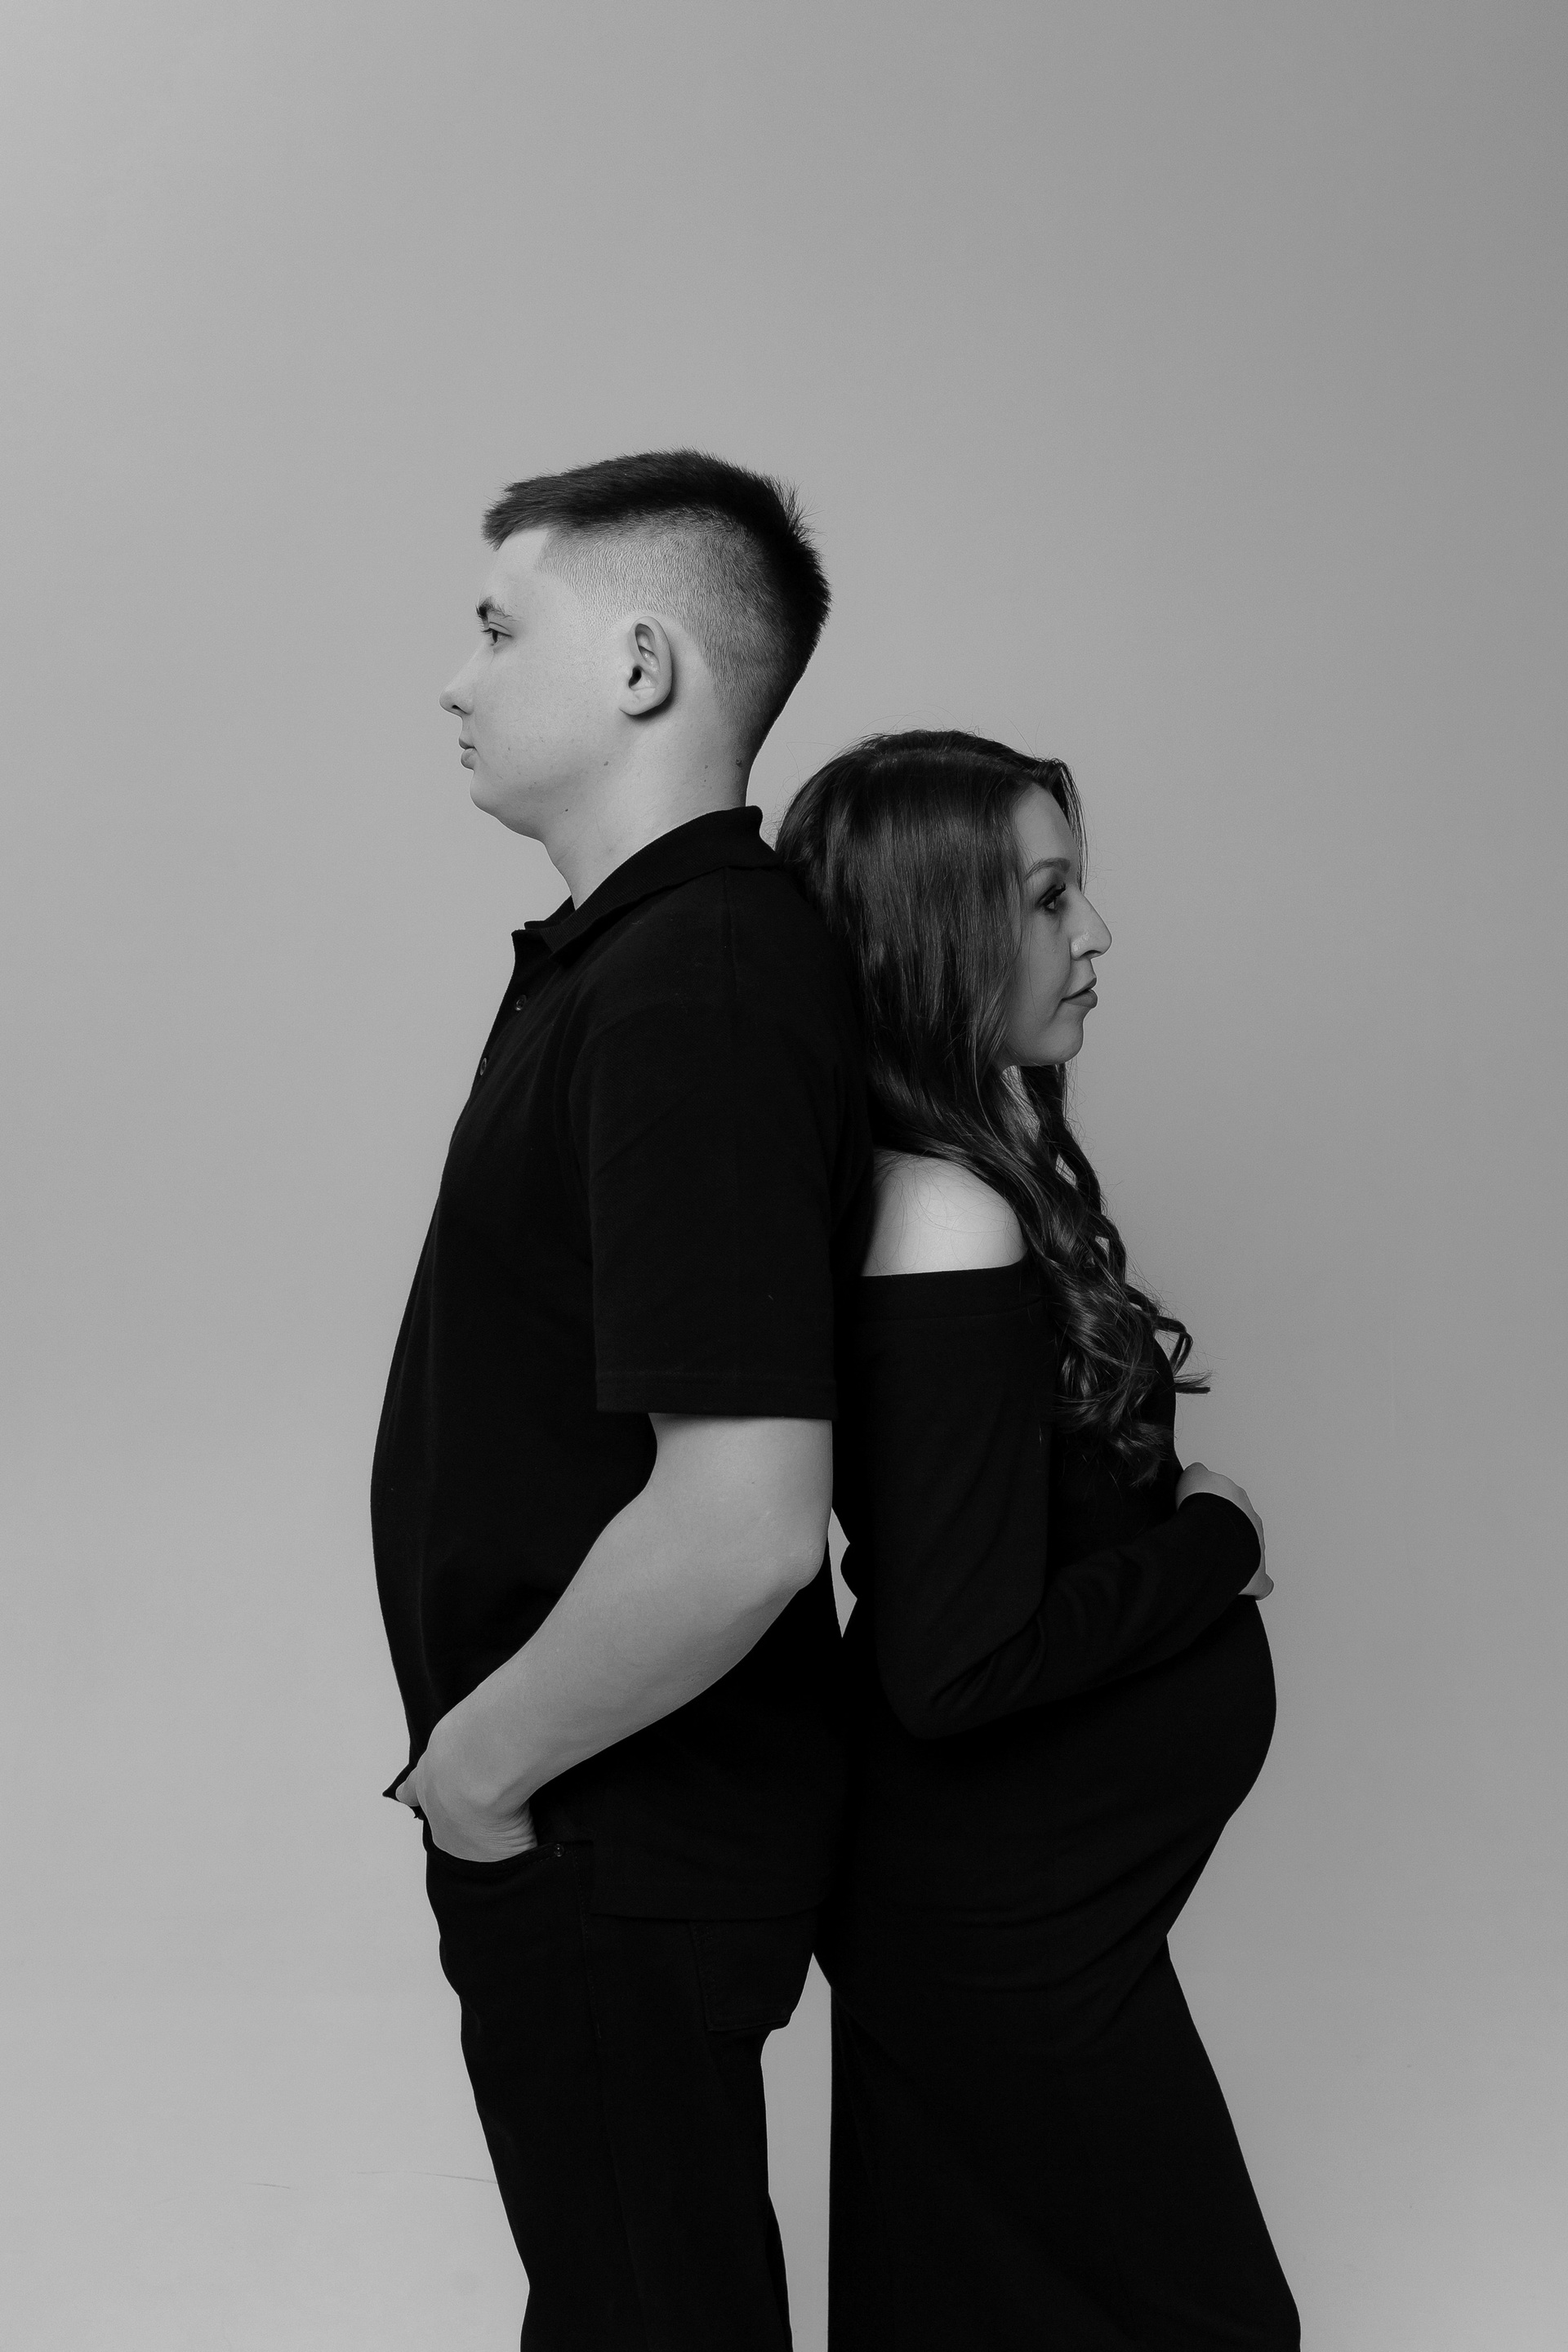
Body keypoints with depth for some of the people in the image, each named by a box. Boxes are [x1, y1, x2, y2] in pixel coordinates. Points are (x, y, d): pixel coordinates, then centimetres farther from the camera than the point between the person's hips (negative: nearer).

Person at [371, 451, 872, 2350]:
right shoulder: (620, 951, 7)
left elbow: (740, 1528, -34)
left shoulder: (689, 1001, -27)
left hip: (616, 1835, -9)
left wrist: (478, 1764, -19)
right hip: (615, 1814, 9)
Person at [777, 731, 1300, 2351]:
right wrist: (1217, 1542, -14)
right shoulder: (950, 1227, -26)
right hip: (1005, 1912, -9)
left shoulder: (969, 1172, 2)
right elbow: (957, 1667, -27)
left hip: (995, 1883, 9)